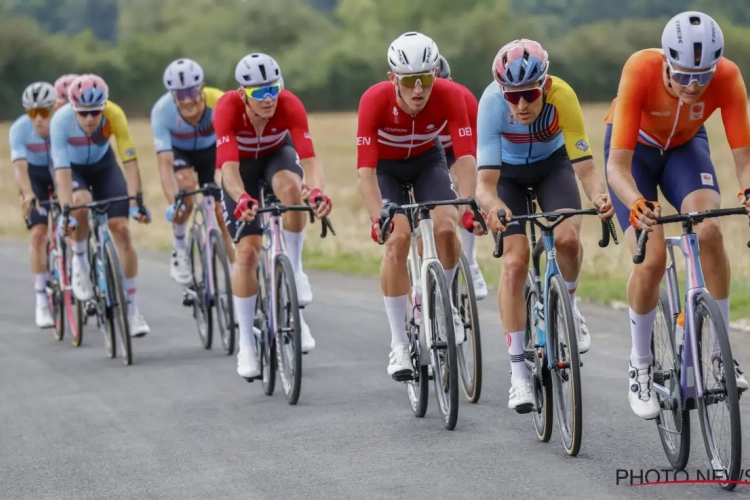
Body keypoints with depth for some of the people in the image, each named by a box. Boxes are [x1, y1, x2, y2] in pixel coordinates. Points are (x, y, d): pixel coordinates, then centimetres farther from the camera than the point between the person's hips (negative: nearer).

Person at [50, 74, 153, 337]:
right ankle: (79, 260, -6)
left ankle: (132, 309, -2)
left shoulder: (114, 115, -33)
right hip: (72, 168, -1)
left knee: (121, 229, -11)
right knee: (81, 203, -35)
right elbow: (62, 170, -37)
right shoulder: (61, 120, -35)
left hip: (103, 164, 1)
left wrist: (136, 203, -42)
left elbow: (130, 161, -33)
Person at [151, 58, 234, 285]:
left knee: (224, 213, -7)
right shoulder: (162, 111, -36)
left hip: (211, 150, 1)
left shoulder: (218, 102, -37)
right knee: (185, 185, -32)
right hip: (179, 151, -1)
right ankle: (179, 248, -10)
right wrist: (172, 204, -52)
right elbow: (165, 162, -39)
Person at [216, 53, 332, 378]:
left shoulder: (289, 106, -32)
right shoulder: (228, 108, -35)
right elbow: (229, 167, -44)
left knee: (290, 187, -37)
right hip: (242, 164, 0)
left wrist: (318, 191, -60)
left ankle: (294, 270, -15)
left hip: (277, 155, 1)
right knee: (247, 252, -9)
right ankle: (246, 345, 3)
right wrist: (242, 198, -63)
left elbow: (309, 159, -39)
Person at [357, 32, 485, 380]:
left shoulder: (450, 96, -30)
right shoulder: (375, 100, -35)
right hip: (385, 166, -2)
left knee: (446, 228, -22)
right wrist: (378, 218, -52)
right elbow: (365, 168, -38)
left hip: (427, 159, 2)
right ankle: (399, 345, -14)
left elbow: (465, 156, -34)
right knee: (397, 238, -21)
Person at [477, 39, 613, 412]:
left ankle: (568, 307, 9)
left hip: (552, 164, 1)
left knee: (568, 237, -25)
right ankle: (519, 374, -10)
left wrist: (599, 195, -55)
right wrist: (494, 207, -59)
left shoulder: (562, 97, -34)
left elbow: (585, 167, -34)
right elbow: (485, 181, -38)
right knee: (515, 260, -16)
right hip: (507, 172, -1)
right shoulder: (492, 104, -35)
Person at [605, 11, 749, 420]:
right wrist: (636, 204, -57)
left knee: (709, 232, -26)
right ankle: (640, 365, 4)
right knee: (652, 256, -19)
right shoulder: (640, 72, -38)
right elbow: (618, 164, -38)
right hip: (636, 147, -2)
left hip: (685, 146, 2)